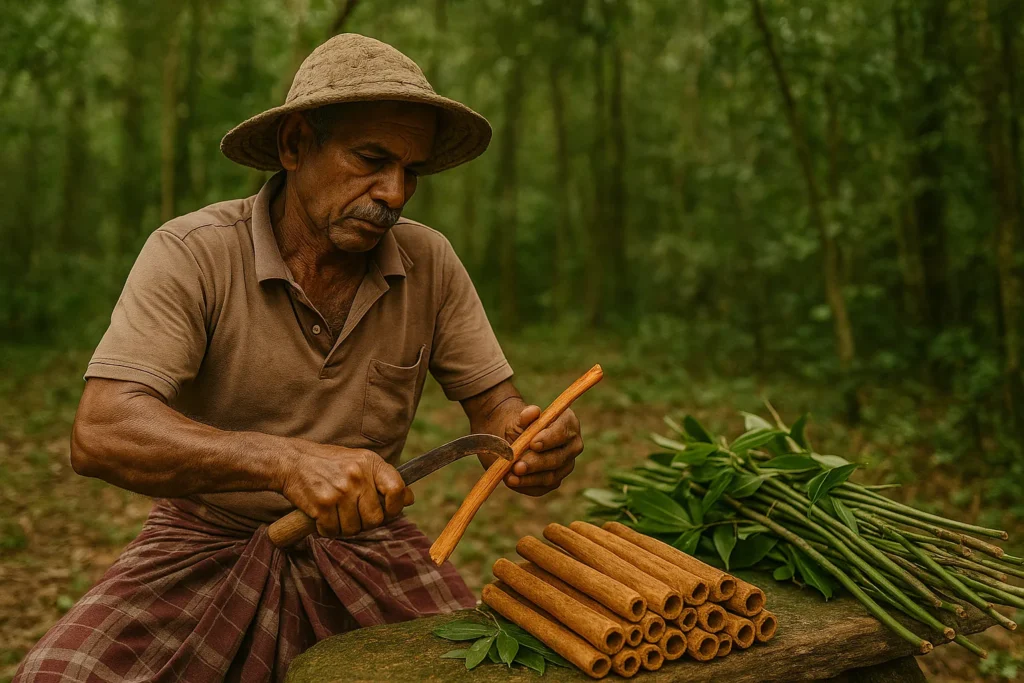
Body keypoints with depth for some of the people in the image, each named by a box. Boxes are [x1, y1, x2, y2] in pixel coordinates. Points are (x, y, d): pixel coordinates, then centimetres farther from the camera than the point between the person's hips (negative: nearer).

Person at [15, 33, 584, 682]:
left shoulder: (430, 262, -4)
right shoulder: (191, 254, -14)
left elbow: (493, 404, 0)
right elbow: (101, 433, -26)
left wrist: (529, 437, -25)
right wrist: (286, 460, -42)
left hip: (366, 538, 2)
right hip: (211, 539, -1)